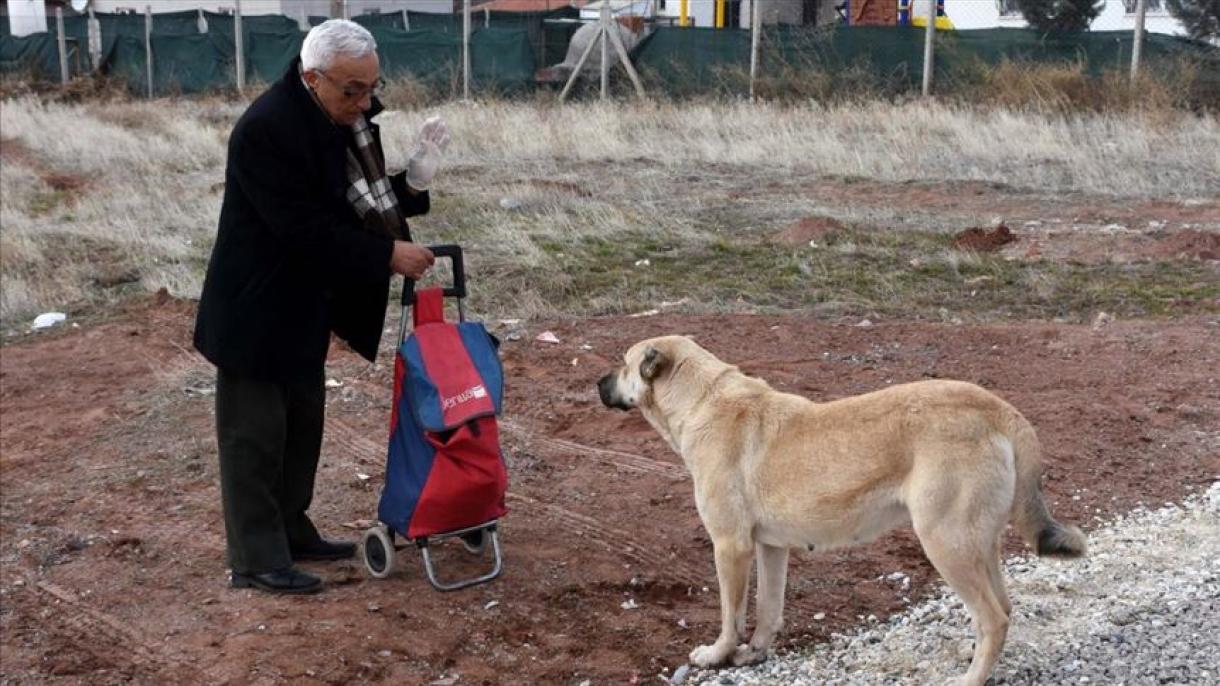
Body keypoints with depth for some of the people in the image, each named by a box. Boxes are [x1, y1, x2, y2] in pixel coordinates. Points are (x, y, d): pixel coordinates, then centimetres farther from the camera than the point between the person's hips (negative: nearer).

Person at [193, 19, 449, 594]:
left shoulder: (344, 118, 0)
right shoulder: (266, 129, -26)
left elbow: (350, 204, 9)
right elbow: (304, 229, -27)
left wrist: (412, 182, -8)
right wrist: (388, 256, -22)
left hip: (303, 307, 9)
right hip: (258, 310, -9)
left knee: (302, 425, 17)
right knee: (256, 435, 1)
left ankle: (290, 532, 31)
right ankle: (255, 559, 11)